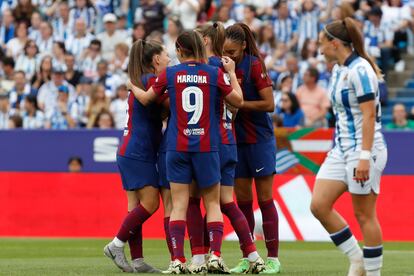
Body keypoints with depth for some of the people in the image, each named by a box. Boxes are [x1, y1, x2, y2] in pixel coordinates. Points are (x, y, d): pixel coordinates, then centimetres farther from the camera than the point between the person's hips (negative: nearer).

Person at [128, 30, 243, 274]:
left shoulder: (170, 74, 1)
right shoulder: (215, 73, -3)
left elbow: (145, 98, 14)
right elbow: (238, 101, 5)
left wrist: (133, 86, 35)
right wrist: (231, 72, 16)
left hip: (178, 147, 1)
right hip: (207, 147, -1)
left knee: (179, 205, 3)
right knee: (213, 203, 8)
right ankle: (215, 256, -5)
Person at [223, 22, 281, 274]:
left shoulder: (255, 65, -12)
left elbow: (269, 104, -15)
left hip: (260, 140, -5)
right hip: (236, 140, 5)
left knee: (265, 199, -2)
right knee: (242, 201, 6)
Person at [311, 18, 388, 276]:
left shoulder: (359, 70, -16)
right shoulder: (338, 69, 12)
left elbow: (369, 114, -20)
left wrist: (364, 157, -24)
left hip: (364, 148, -9)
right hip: (341, 148, 9)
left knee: (364, 215, -4)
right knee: (319, 205, 0)